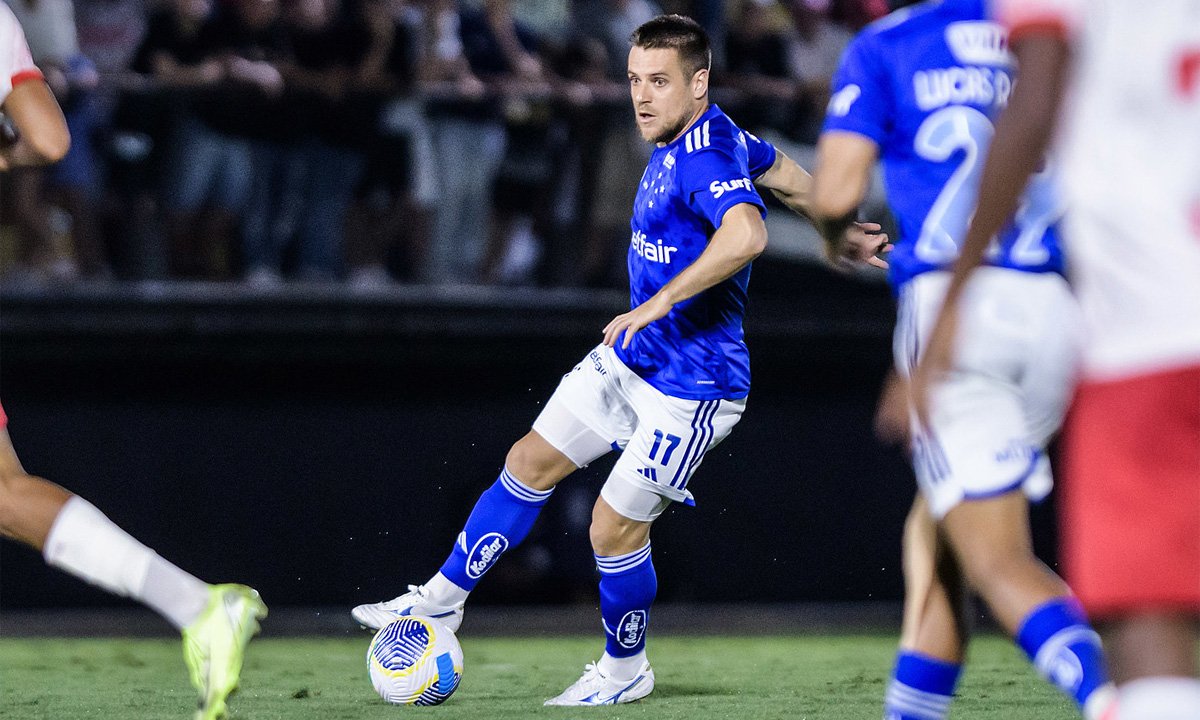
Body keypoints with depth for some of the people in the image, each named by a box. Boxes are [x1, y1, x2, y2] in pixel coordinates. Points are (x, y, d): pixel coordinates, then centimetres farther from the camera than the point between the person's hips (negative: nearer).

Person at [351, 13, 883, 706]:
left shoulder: (706, 158, -27)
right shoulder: (716, 138, 3)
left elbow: (747, 234, -46)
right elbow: (787, 175, 20)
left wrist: (661, 301, -43)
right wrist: (842, 228, 34)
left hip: (691, 386, -10)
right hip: (628, 359, 10)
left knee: (615, 526, -3)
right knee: (531, 463, 12)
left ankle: (625, 670, 19)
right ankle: (444, 598, 25)